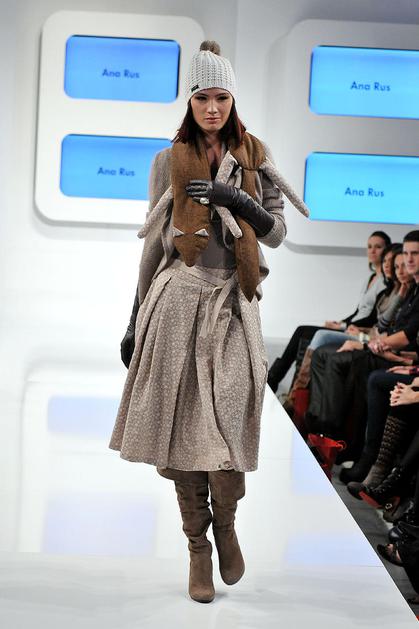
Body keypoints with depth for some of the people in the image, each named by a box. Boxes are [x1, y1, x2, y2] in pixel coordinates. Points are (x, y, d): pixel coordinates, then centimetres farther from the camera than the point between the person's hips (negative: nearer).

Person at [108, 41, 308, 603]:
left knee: (228, 425, -13)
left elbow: (277, 233, 6)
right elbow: (155, 242, 9)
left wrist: (234, 199, -11)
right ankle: (198, 548, 13)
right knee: (184, 427, 0)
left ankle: (226, 527, 13)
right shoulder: (170, 161, 7)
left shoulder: (254, 159, 9)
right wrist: (136, 319, 8)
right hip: (178, 302, 0)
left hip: (232, 304, 0)